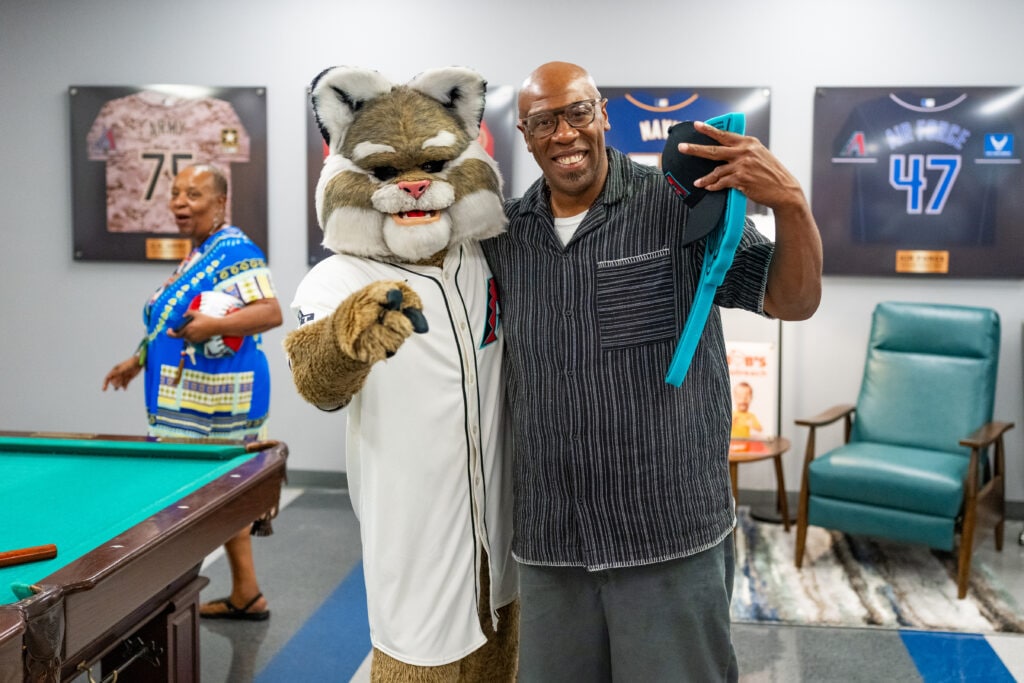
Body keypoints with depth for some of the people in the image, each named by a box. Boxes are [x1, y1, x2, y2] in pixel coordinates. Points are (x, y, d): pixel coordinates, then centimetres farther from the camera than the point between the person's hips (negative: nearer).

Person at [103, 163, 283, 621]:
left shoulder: (234, 250, -14)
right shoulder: (199, 253, 17)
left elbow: (271, 312, -25)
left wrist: (214, 325, -36)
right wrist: (139, 360, 26)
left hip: (214, 400, -10)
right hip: (191, 399, 10)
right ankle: (246, 596, 22)